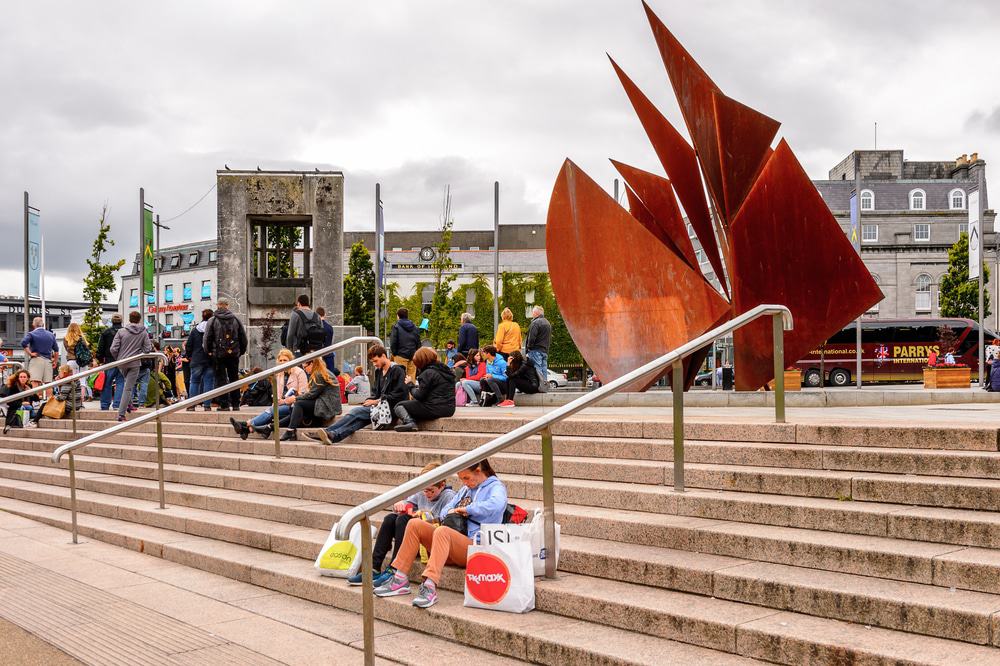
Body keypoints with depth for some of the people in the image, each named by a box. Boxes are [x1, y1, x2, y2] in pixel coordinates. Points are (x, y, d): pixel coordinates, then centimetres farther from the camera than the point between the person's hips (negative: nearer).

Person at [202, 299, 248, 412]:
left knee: (221, 379, 2)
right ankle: (235, 404, 13)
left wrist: (208, 352, 8)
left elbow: (207, 338, -4)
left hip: (218, 354, -3)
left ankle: (224, 404, -2)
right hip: (234, 354, 3)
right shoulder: (236, 319, 4)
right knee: (234, 378, 10)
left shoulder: (212, 321, -5)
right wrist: (241, 351, 16)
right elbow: (243, 337, 7)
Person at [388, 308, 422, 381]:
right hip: (413, 356, 5)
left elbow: (393, 343, -8)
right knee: (412, 376, 6)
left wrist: (394, 353, 3)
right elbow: (418, 343, 13)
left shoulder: (396, 327, -5)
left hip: (401, 356, -5)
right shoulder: (414, 328, 12)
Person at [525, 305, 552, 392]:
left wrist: (528, 349, -9)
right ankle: (545, 385, 9)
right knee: (544, 368, 10)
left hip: (536, 350, -9)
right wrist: (547, 347, 19)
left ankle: (540, 386, -16)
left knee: (537, 368, -10)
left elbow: (531, 338, -18)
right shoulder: (548, 323, 20)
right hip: (545, 350, 9)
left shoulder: (535, 323, -11)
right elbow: (550, 338, 22)